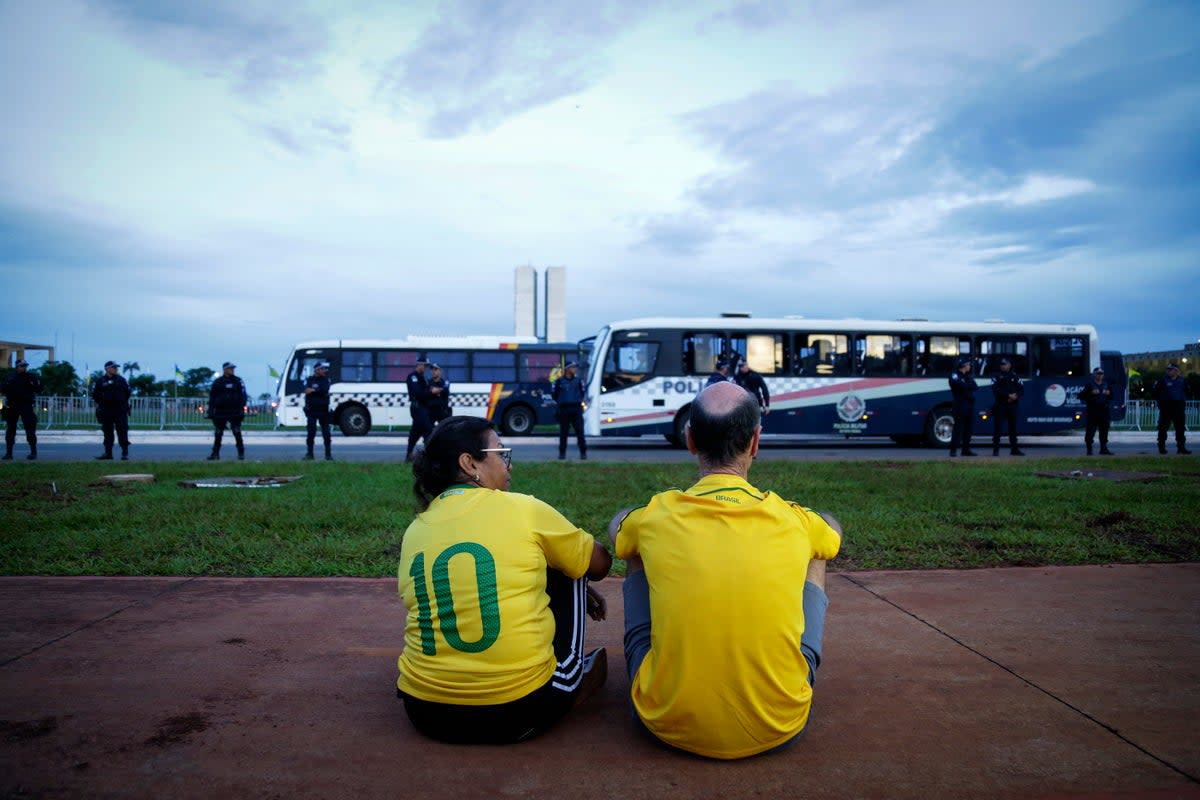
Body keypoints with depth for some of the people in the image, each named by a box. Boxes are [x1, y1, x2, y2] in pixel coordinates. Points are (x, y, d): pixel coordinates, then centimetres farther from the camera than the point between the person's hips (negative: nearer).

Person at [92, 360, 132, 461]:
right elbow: (95, 395, 12)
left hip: (120, 411, -1)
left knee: (122, 432, -5)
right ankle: (108, 453, 14)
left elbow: (128, 392, 13)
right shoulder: (100, 381, 4)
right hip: (106, 411, 1)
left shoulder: (121, 380, 6)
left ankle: (125, 453, -3)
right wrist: (100, 404, 9)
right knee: (108, 433, 7)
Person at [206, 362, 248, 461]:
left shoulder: (238, 381, 5)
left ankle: (241, 454, -1)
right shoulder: (217, 382, 9)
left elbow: (243, 396, 2)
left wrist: (241, 408, -8)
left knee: (237, 433, -7)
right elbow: (212, 397, 11)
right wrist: (210, 411, 4)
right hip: (220, 412, 2)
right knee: (217, 434, 6)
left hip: (234, 412, -2)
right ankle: (215, 454, 14)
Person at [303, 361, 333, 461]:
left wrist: (314, 390, -17)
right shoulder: (309, 380, 7)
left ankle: (328, 453, 5)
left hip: (323, 410, 0)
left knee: (326, 432, 0)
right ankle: (309, 453, 6)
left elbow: (325, 390, -12)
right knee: (311, 431, -1)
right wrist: (319, 391, -18)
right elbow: (306, 390, -9)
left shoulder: (326, 380, 7)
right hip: (311, 410, 0)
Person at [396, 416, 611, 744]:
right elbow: (599, 564, 10)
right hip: (522, 710, -5)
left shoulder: (415, 530, 7)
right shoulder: (521, 509, -6)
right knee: (565, 573, 17)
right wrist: (577, 593, 32)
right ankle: (580, 675, 31)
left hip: (427, 713, 5)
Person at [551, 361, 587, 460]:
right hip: (563, 410, -1)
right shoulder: (559, 381, 1)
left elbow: (582, 392, 20)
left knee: (580, 431, -3)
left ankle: (583, 452, 2)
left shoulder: (578, 380, 6)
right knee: (563, 432, 5)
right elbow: (553, 393, 11)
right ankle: (562, 453, 13)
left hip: (576, 410, 1)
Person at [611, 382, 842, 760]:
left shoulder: (657, 515, -8)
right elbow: (833, 532, 21)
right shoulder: (792, 521, -7)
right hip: (777, 730, 1)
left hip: (669, 725, 0)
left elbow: (617, 526, 20)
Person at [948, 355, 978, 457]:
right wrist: (970, 386, -3)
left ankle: (966, 449, 14)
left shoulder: (968, 376, 21)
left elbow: (975, 386, 5)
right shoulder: (955, 376, -4)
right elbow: (963, 386, -19)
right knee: (958, 427, -11)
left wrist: (967, 386, -11)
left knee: (968, 427, 8)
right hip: (960, 405, -8)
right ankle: (953, 450, -12)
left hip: (970, 404, 8)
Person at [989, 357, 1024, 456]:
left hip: (1012, 405, 3)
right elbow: (996, 390, -11)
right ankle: (995, 449, -3)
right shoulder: (997, 376, 2)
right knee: (997, 427, -5)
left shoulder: (1014, 376, 10)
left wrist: (1016, 396, -13)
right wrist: (1008, 395, -19)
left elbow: (1022, 389, 7)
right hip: (1000, 405, -3)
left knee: (1013, 427, 8)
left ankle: (1014, 449, 16)